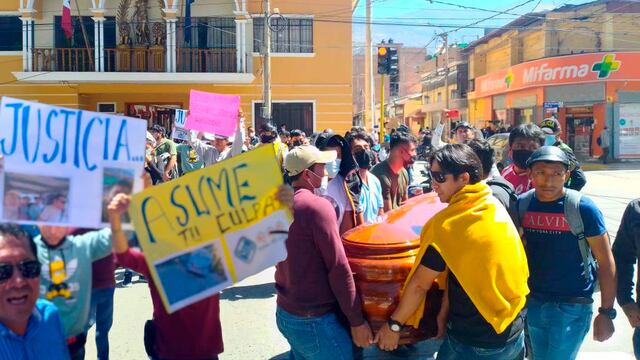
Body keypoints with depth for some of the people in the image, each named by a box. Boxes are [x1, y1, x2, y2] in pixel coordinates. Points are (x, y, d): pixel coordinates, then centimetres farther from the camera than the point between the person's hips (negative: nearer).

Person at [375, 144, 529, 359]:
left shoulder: (448, 224, -20)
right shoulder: (496, 207, 1)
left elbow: (420, 284, -12)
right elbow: (461, 268, 3)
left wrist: (394, 324, -1)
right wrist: (445, 311, 6)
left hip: (476, 342, -6)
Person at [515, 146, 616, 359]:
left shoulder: (583, 208, -15)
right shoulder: (522, 204, -3)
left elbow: (606, 262, -10)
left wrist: (606, 312, -11)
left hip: (572, 305, -5)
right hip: (534, 302, 5)